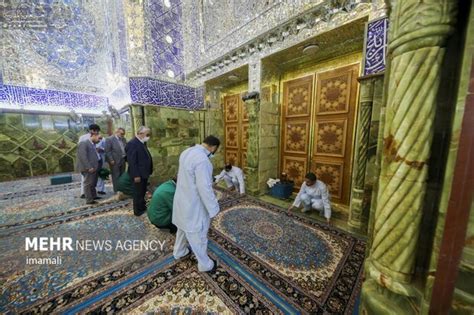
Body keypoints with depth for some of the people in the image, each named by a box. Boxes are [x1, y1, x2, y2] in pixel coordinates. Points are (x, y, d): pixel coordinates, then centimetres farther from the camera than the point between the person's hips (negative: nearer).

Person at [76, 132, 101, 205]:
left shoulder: (93, 144, 15)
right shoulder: (83, 144, -12)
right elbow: (82, 157, -19)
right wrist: (89, 167, -21)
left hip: (93, 168, 9)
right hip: (88, 168, -9)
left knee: (93, 183, 19)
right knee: (88, 184, -1)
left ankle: (93, 196, 32)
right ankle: (89, 200, 7)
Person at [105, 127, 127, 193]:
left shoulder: (123, 139, 13)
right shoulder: (109, 139, -7)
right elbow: (107, 151, -10)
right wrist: (111, 160, -14)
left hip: (123, 160, 6)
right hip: (115, 161, -6)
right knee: (116, 177, 0)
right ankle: (117, 192, 8)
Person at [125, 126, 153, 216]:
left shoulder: (142, 143, 10)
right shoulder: (132, 144, -19)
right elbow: (132, 161, -23)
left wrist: (148, 171, 12)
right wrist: (136, 175, -22)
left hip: (144, 173, 9)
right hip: (138, 175, -9)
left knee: (142, 192, 21)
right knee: (138, 193, 7)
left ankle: (142, 207, 37)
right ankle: (138, 211, 23)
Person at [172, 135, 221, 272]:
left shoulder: (187, 152, -1)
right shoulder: (202, 159, -30)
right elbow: (204, 188, -29)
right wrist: (213, 209, -18)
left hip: (182, 199, 9)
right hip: (194, 204, -9)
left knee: (183, 227, 29)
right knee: (198, 235, 12)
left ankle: (179, 252, 53)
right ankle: (205, 264, 34)